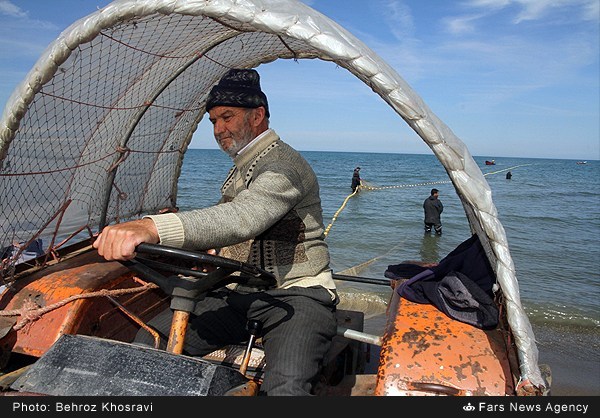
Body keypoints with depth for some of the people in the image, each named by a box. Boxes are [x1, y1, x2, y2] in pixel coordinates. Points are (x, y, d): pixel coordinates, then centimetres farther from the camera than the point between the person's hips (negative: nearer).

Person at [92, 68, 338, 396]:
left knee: (285, 386, -35)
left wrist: (152, 227, -47)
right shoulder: (240, 170, 18)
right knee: (150, 340, -11)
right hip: (238, 295, 8)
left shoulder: (283, 166, -14)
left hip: (296, 294, -7)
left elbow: (240, 219, -34)